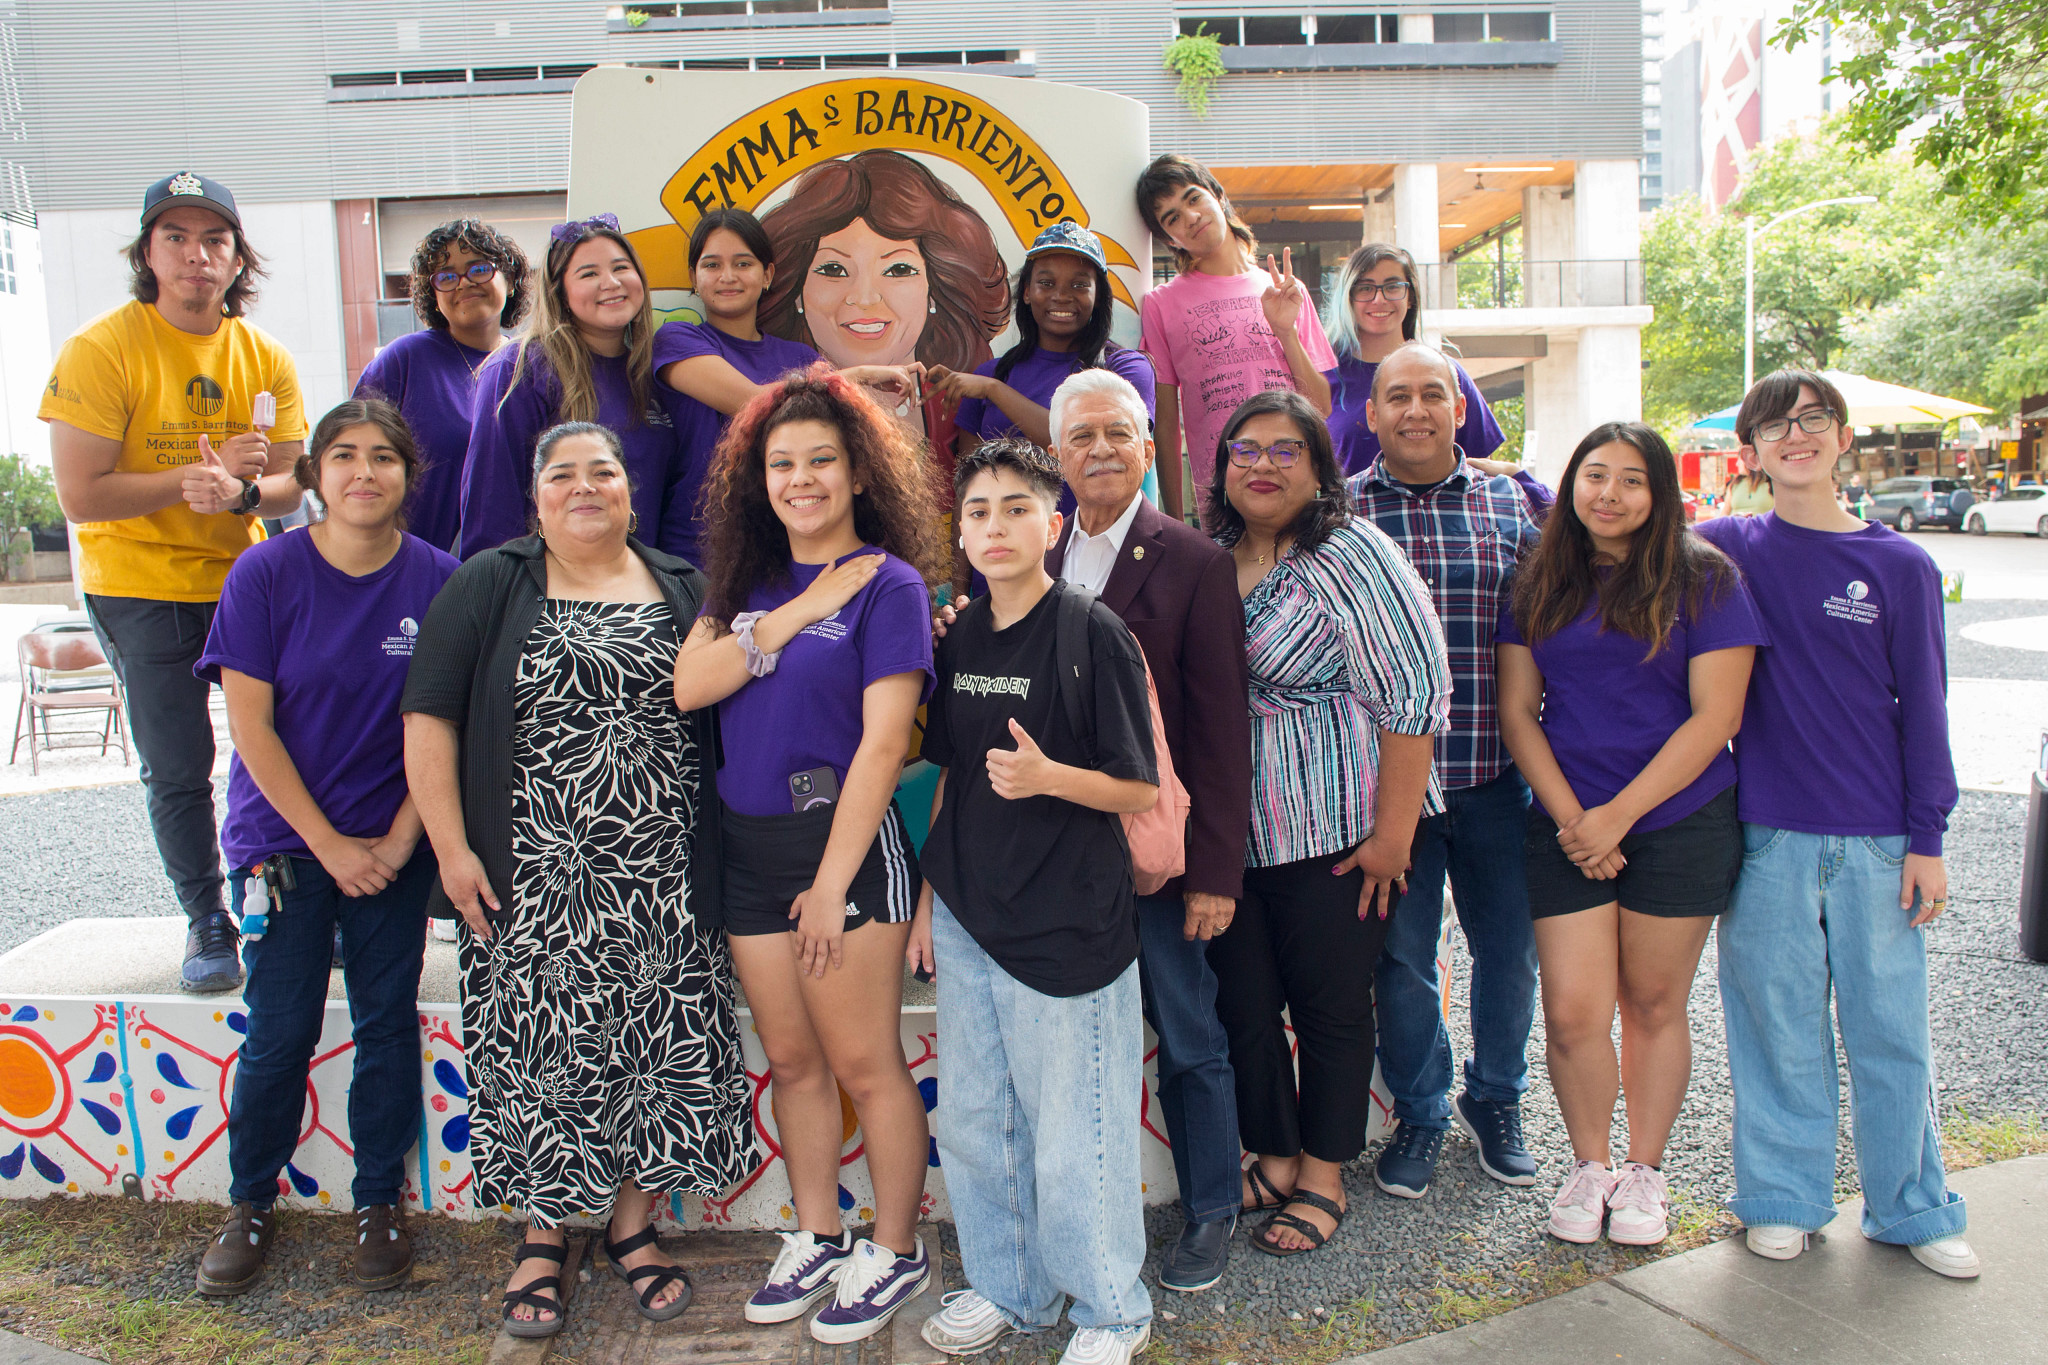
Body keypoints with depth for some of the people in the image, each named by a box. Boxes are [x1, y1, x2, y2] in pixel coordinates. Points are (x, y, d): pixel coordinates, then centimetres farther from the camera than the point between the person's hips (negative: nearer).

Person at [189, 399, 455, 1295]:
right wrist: (328, 844, -9)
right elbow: (251, 725, -8)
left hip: (395, 845, 1)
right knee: (280, 1031, 4)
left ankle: (379, 1202, 23)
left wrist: (399, 839, -7)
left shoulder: (438, 580, -5)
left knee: (388, 1021, 6)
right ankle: (251, 1203, 25)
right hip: (284, 838, -1)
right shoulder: (266, 573, -8)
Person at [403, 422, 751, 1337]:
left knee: (661, 1045, 5)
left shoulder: (684, 590, 10)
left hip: (662, 884, 2)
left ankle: (633, 1225, 25)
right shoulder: (488, 588, 3)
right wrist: (451, 847, -7)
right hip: (535, 885, -2)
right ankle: (541, 1237, 25)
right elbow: (429, 719, -1)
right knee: (540, 1055, 5)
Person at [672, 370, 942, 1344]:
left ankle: (896, 1252, 21)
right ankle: (816, 1239, 31)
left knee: (864, 1064, 3)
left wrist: (833, 881, -16)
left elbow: (884, 741, -13)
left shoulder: (888, 583, -7)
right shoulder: (751, 578, 11)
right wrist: (793, 616, -9)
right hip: (746, 847, 6)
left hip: (842, 839, -6)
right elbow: (688, 685, -3)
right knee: (790, 1059, 15)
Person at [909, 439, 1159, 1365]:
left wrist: (1048, 776, -27)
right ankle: (1007, 1288, 39)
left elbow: (1140, 790, -11)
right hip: (968, 919, 6)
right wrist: (929, 895, 15)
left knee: (1073, 1140, 4)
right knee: (973, 1122, 17)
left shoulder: (1092, 633, -11)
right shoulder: (958, 638, 7)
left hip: (1069, 926, -6)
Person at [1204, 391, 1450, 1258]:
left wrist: (1392, 834, -16)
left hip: (1337, 834, -5)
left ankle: (1323, 1179, 26)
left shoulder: (1352, 554, -10)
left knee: (1330, 1003, 8)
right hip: (1229, 835, 5)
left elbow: (1413, 697, -14)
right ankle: (1273, 1160, 31)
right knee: (1242, 999, 11)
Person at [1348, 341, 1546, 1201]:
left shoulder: (1511, 505, 6)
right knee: (1401, 956, 8)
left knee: (1510, 947, 13)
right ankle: (1420, 1112, 29)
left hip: (1495, 775, 2)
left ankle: (1494, 1099, 37)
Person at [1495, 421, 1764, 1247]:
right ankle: (1590, 1165, 21)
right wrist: (1569, 816, -7)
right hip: (1566, 826, 2)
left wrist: (1618, 814, -13)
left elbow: (1715, 716, -8)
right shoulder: (1539, 586, 6)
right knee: (1572, 1011, -2)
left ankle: (1644, 1171, 27)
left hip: (1680, 822, -1)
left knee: (1654, 1004, 9)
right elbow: (1517, 711, 5)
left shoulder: (1702, 580, -3)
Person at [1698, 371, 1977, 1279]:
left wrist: (1927, 839, 1)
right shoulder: (1725, 550, 1)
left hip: (1875, 837, 1)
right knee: (1777, 1019, 7)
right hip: (1768, 831, 0)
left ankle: (1911, 1208, 26)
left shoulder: (1900, 566, 2)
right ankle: (1783, 1197, 24)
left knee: (1890, 1023, 8)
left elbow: (1922, 708, 3)